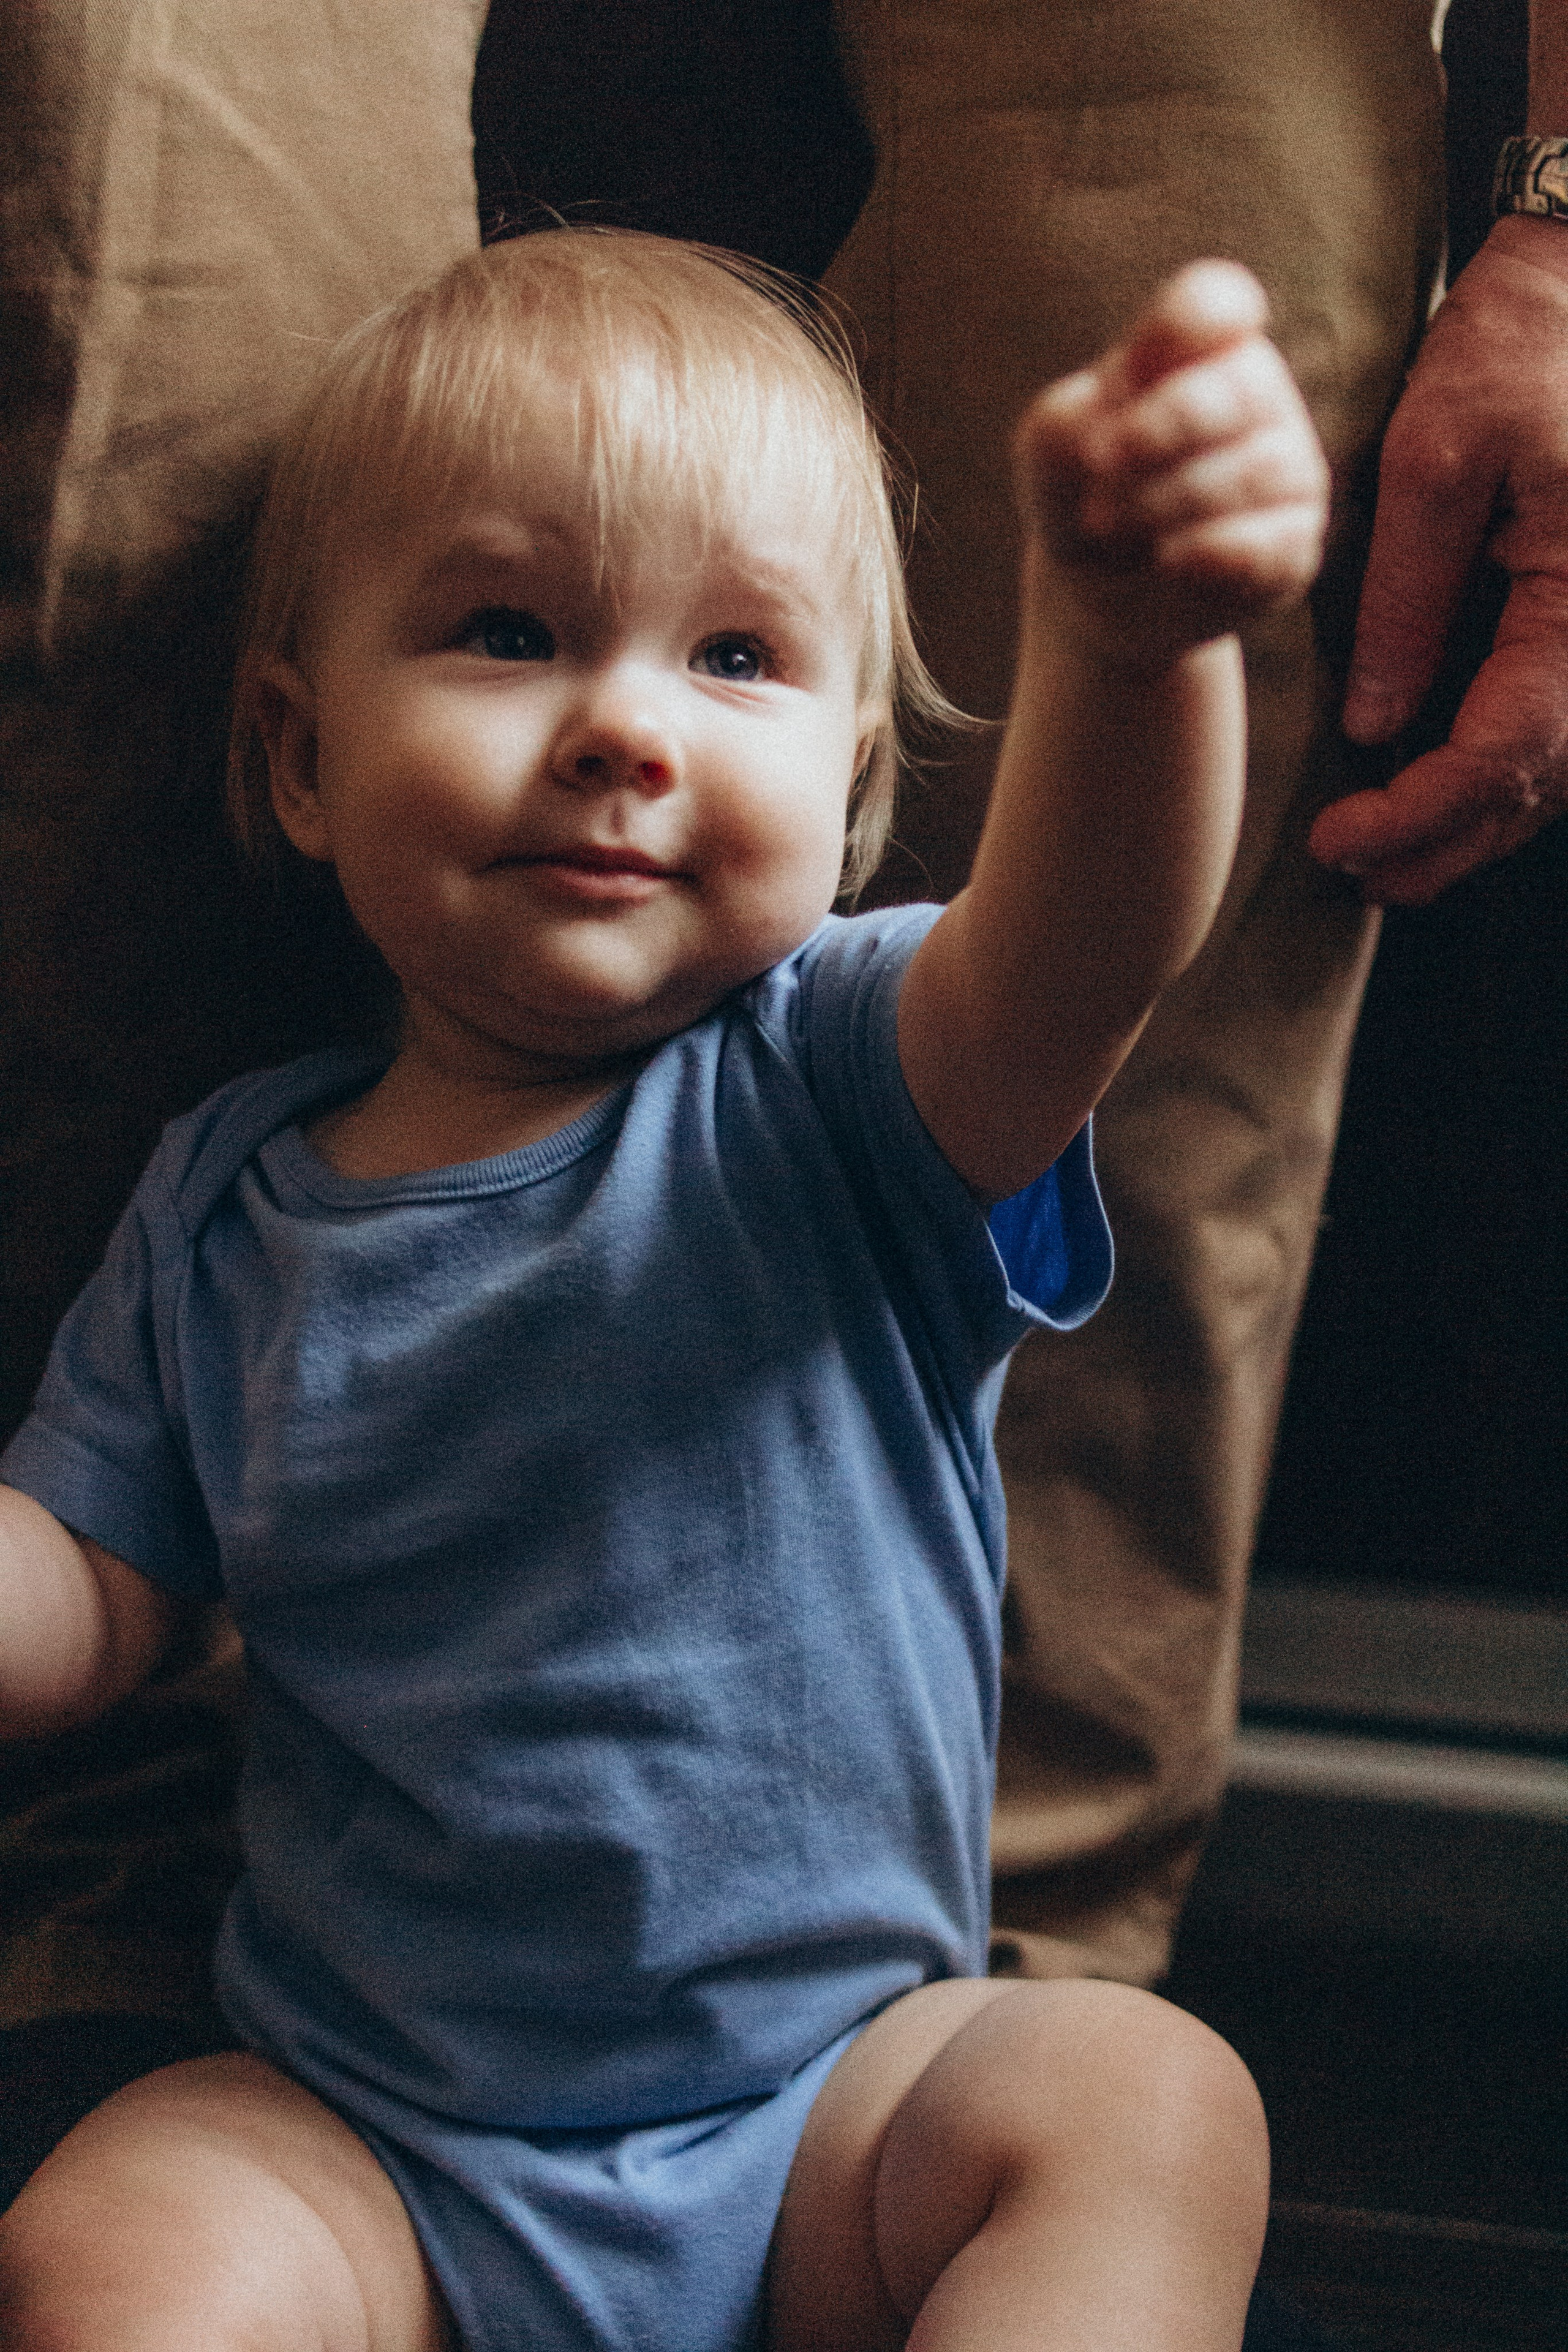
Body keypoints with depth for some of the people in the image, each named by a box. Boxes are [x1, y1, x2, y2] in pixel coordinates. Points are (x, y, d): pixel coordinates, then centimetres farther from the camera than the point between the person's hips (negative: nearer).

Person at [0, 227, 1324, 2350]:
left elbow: (1079, 948, -32)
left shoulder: (849, 1097, -10)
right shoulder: (226, 1206, 0)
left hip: (832, 2105, -1)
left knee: (1148, 2103, -26)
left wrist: (1130, 634, -54)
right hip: (366, 2147, 2)